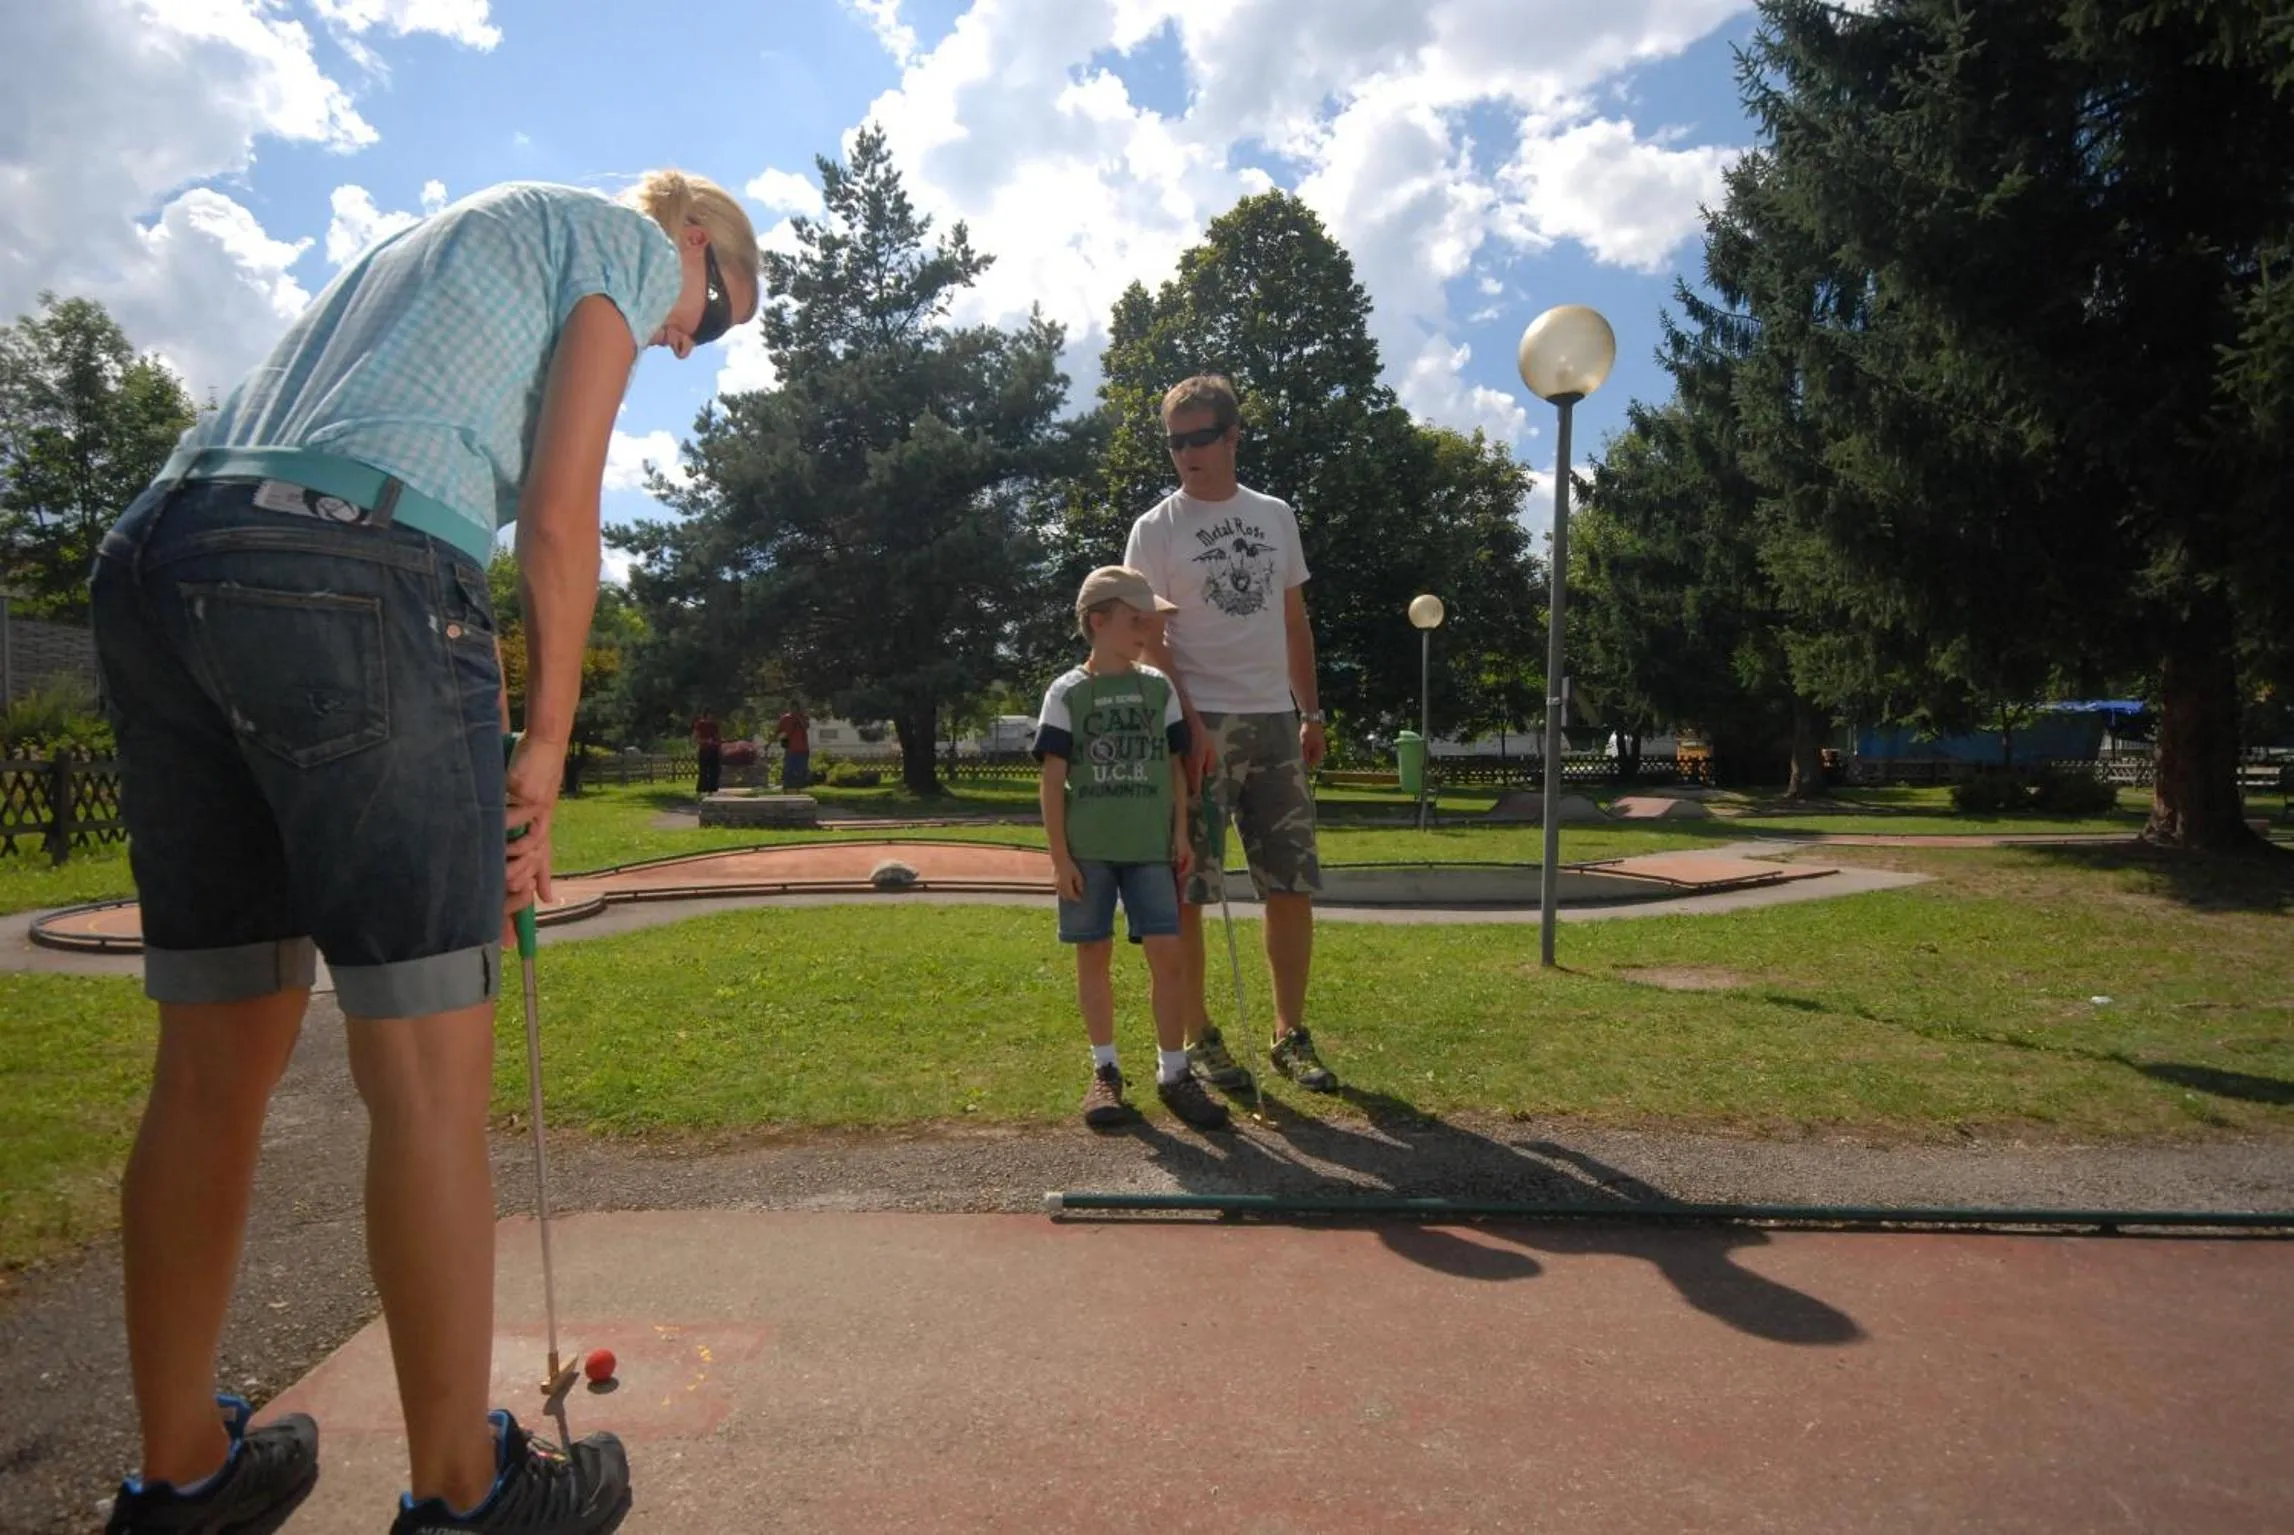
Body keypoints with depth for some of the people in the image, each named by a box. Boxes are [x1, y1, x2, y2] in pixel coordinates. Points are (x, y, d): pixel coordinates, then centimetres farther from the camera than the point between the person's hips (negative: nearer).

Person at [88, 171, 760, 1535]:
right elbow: (557, 518, -3)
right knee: (432, 1073, -4)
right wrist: (543, 753, 2)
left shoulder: (448, 239, 36)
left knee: (216, 1061, 12)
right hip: (349, 573, -9)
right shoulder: (627, 243, 12)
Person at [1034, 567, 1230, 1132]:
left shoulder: (1159, 688, 8)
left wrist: (1181, 834, 4)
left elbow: (1174, 767, 12)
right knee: (1094, 955, 6)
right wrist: (1060, 856, -7)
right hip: (1087, 849, -2)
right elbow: (1052, 779, -2)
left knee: (1166, 953, -4)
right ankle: (1105, 1071, 19)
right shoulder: (1067, 692, -1)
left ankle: (1173, 1072, 8)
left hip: (1149, 847, 2)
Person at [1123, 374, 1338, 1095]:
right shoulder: (1156, 528, -1)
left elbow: (1294, 622, 18)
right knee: (1186, 891, -1)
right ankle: (1199, 1037, 13)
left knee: (1293, 886, 5)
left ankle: (1290, 1034, 19)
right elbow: (1149, 639, -7)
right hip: (1199, 725, -4)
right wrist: (1191, 726, -17)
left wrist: (1310, 713, 13)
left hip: (1274, 723, 5)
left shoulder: (1275, 516, 14)